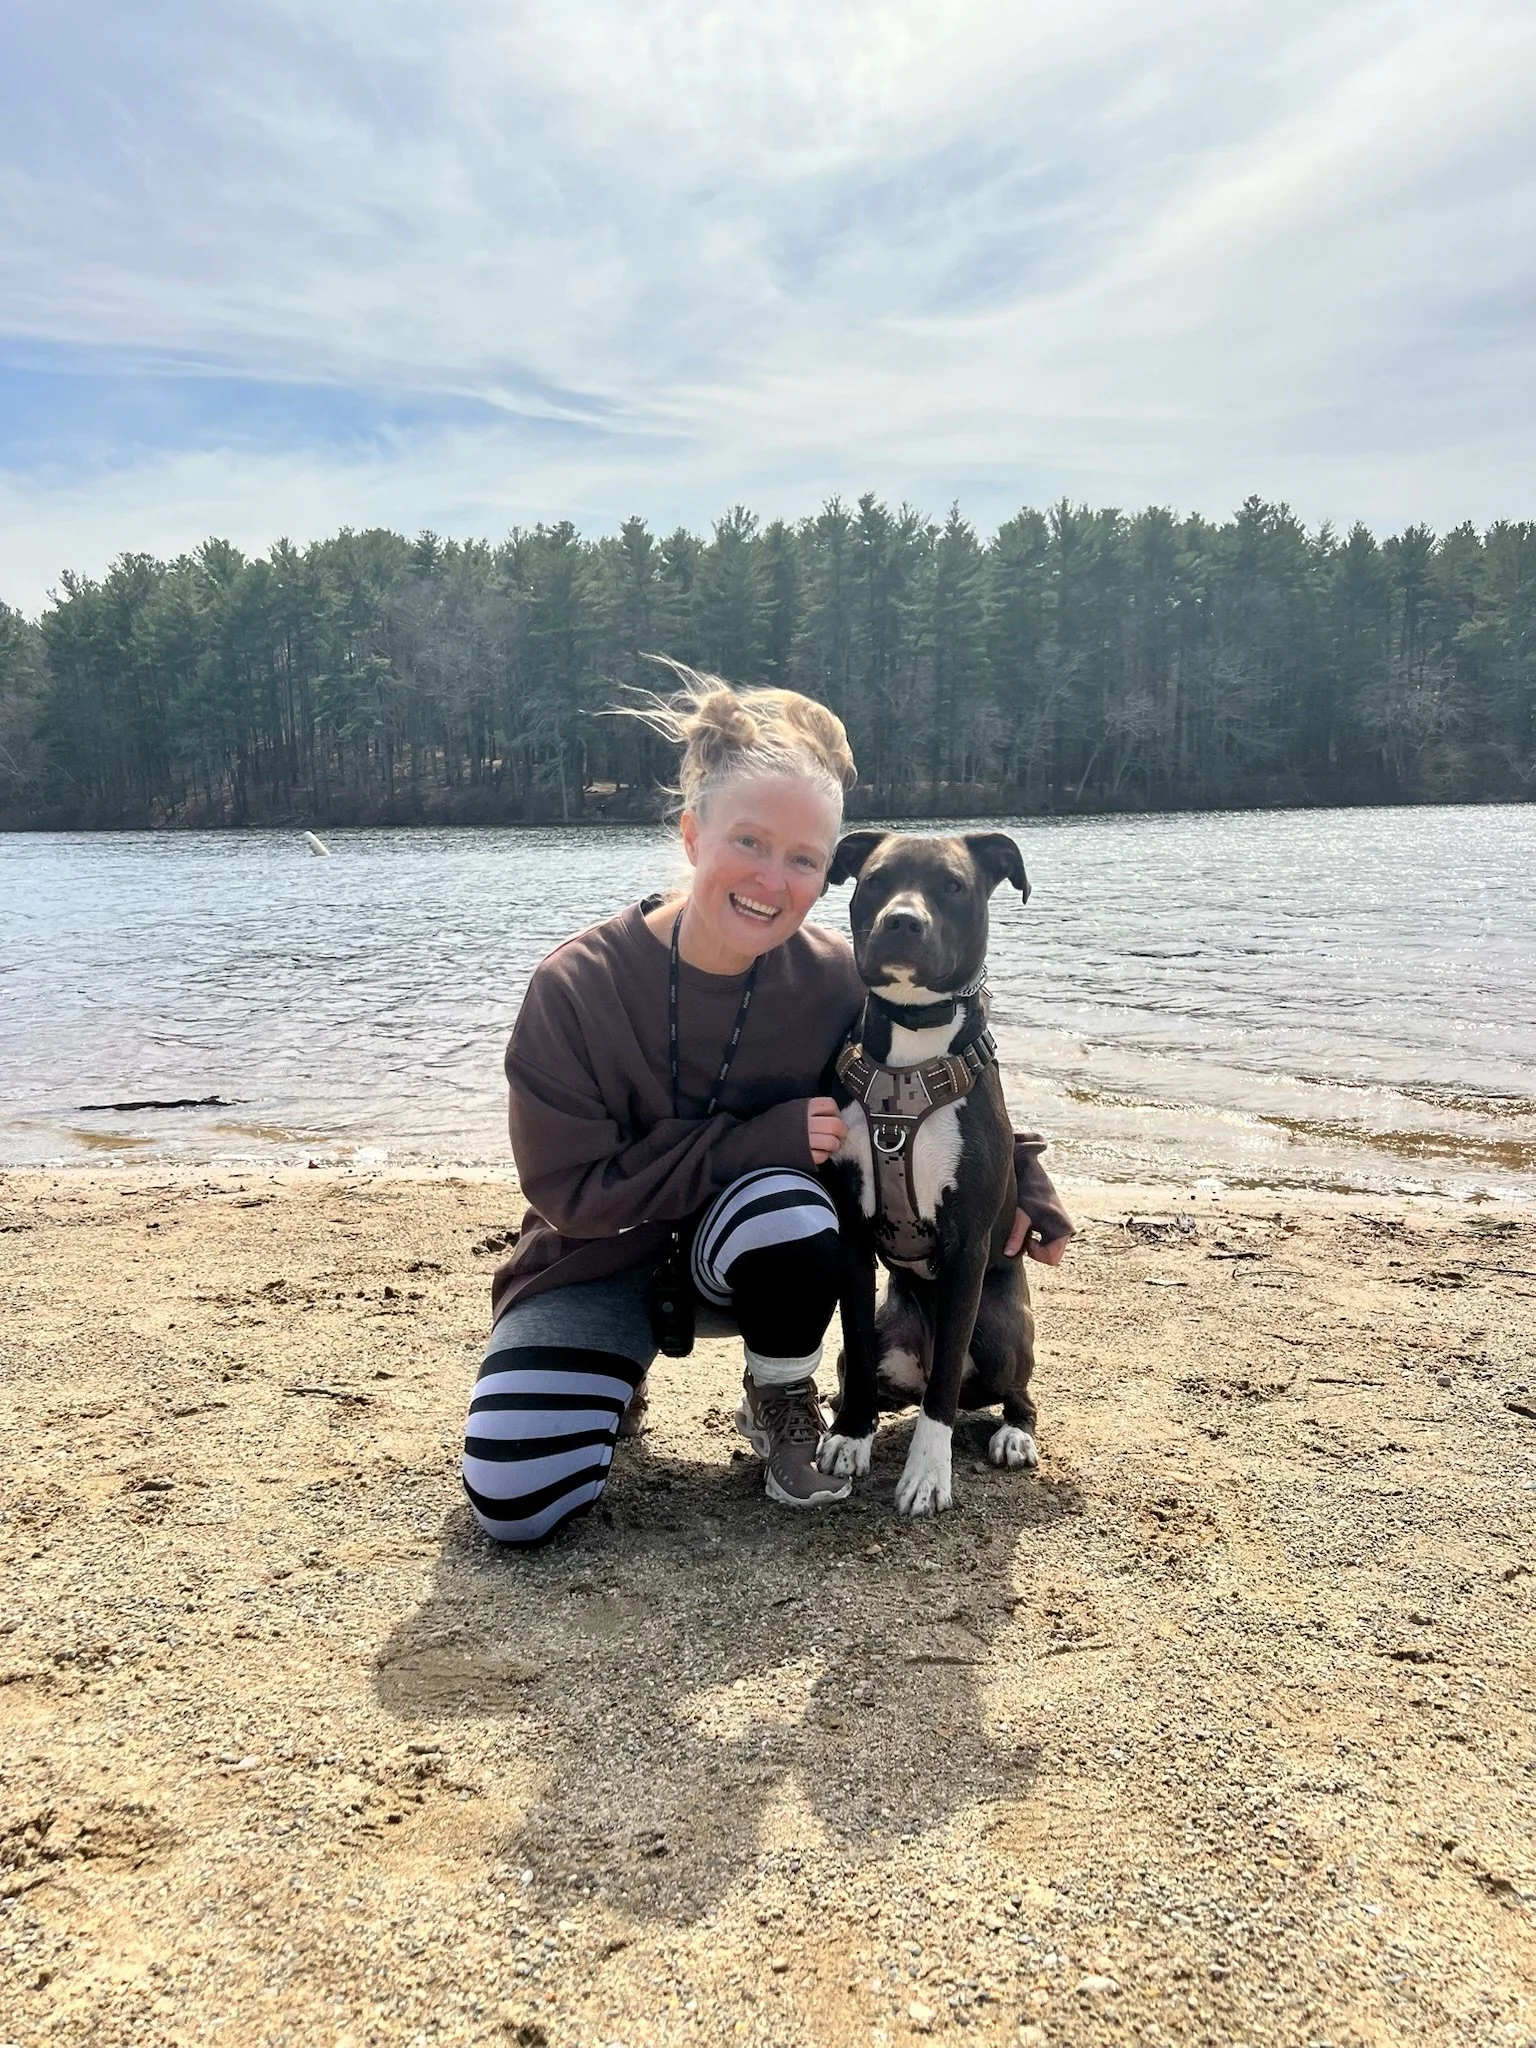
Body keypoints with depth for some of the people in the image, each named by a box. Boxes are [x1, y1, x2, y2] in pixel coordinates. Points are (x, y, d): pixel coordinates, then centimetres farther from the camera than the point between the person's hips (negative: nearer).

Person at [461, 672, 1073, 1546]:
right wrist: (761, 1140, -27)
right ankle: (619, 1372, 14)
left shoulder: (836, 981, -17)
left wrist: (1023, 1180, -7)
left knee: (790, 1207, -35)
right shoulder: (577, 987, -22)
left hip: (750, 1254, 1)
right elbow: (570, 1192, -20)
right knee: (513, 1500, -21)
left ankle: (782, 1406, -3)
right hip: (602, 1260, -1)